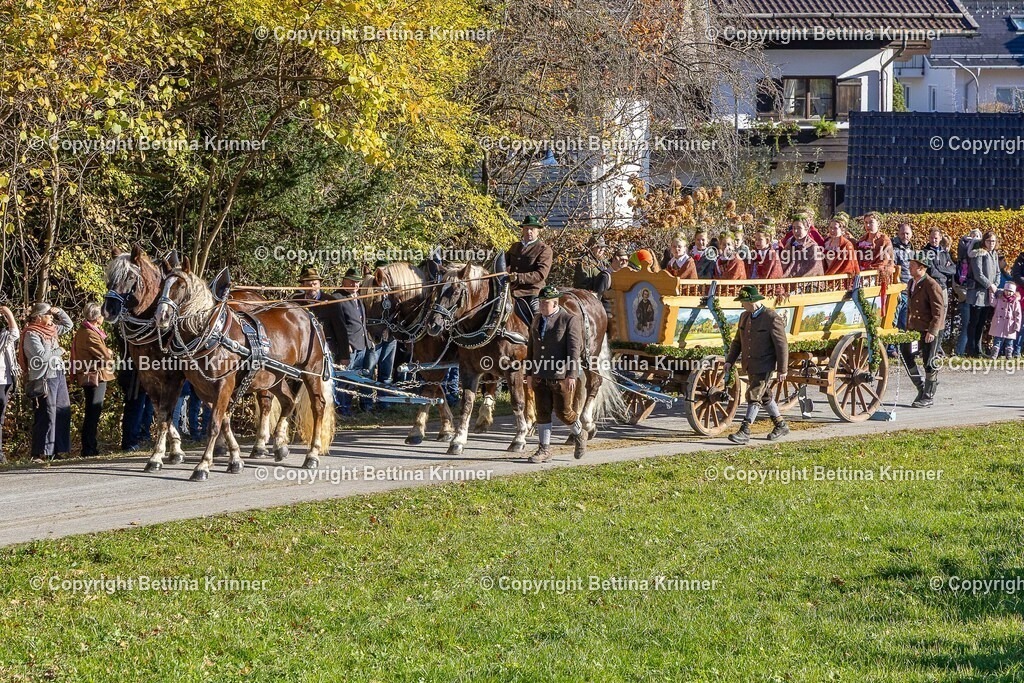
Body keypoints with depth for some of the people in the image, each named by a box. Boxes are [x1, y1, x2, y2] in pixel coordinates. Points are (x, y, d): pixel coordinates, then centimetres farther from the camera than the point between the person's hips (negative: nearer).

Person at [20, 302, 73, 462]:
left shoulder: (51, 330, 15)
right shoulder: (31, 335, -11)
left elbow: (68, 325, 31)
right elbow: (41, 355, -22)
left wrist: (59, 312, 13)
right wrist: (58, 351, -7)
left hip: (58, 376, 9)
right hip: (44, 379, -9)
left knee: (63, 412, 9)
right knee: (47, 415, -11)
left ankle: (59, 449, 15)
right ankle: (41, 453, -11)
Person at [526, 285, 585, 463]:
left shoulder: (570, 320, -9)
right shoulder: (537, 320, 11)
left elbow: (574, 349, -13)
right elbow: (531, 348, 17)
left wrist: (572, 375, -19)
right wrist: (529, 373, 14)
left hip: (562, 376, -5)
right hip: (540, 376, 6)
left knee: (563, 411, 1)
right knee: (542, 412, 4)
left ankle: (579, 435, 28)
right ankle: (544, 449, 8)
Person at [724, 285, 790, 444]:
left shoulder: (772, 319, -15)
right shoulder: (744, 317, 7)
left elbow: (782, 345, -14)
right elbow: (737, 341, 17)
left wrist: (782, 370, -15)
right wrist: (730, 361, 6)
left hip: (764, 366, -8)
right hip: (750, 366, 8)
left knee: (754, 396, -12)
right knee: (765, 396, 17)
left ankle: (745, 431, -13)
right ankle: (780, 425, 30)